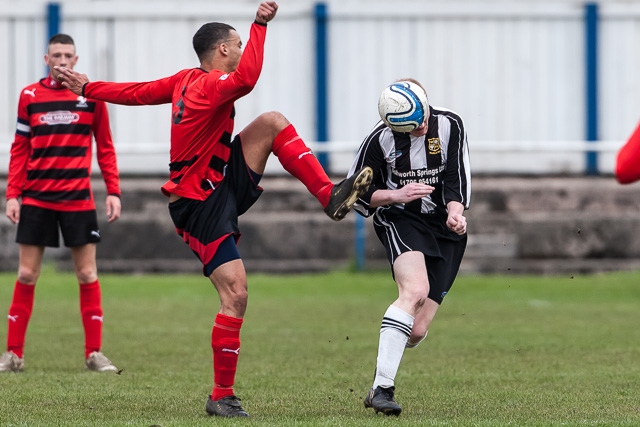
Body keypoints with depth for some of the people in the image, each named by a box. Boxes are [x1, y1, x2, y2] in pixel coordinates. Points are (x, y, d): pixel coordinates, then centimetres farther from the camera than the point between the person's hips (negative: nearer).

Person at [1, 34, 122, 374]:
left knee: (87, 274, 0)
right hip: (36, 198, 0)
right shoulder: (29, 96, 4)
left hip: (78, 198, 0)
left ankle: (94, 353, 6)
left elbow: (105, 148, 7)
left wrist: (113, 192, -2)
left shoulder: (92, 96, 2)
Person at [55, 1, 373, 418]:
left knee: (271, 122, -6)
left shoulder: (187, 80, 7)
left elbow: (138, 92, 18)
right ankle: (222, 396, -3)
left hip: (223, 189, 9)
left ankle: (330, 196, -12)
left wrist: (88, 88, 32)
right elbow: (246, 79, -44)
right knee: (235, 294, -12)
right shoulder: (210, 86, -21)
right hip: (200, 207, -9)